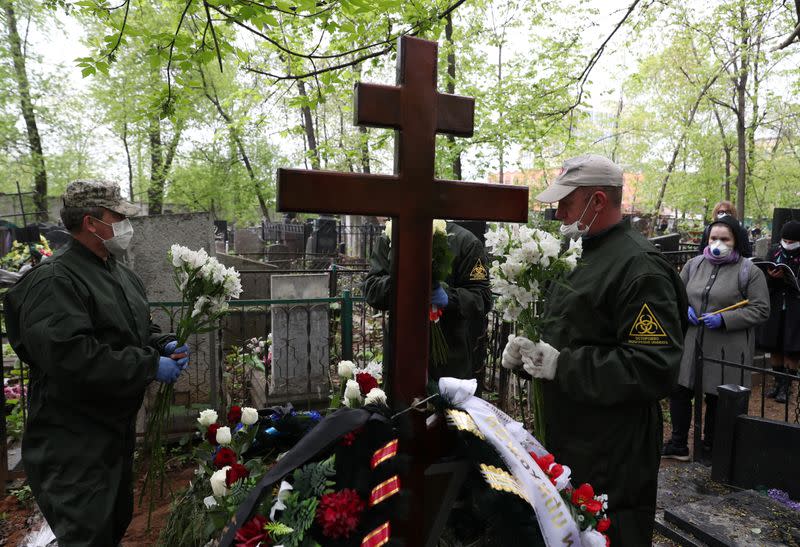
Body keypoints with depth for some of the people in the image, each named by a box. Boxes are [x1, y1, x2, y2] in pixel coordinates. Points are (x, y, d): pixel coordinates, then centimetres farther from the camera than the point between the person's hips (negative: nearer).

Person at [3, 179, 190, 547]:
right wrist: (151, 365, -26)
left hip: (117, 429, 9)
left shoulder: (122, 275, 9)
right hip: (73, 442, -9)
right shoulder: (54, 280, -21)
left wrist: (163, 345, -1)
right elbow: (71, 358, -31)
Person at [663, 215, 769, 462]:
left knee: (717, 400, 8)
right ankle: (678, 445, 24)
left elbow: (760, 310, -7)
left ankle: (709, 448, 28)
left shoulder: (749, 272, -5)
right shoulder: (694, 264, 8)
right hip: (690, 343, 4)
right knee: (679, 392, 7)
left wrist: (724, 319, -18)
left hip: (727, 349, -4)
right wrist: (685, 308, -4)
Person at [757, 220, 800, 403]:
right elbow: (765, 279, 4)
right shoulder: (774, 252, 4)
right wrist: (772, 276, -17)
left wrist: (785, 277, -23)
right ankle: (778, 382, 24)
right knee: (774, 346, 10)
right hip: (775, 305, 3)